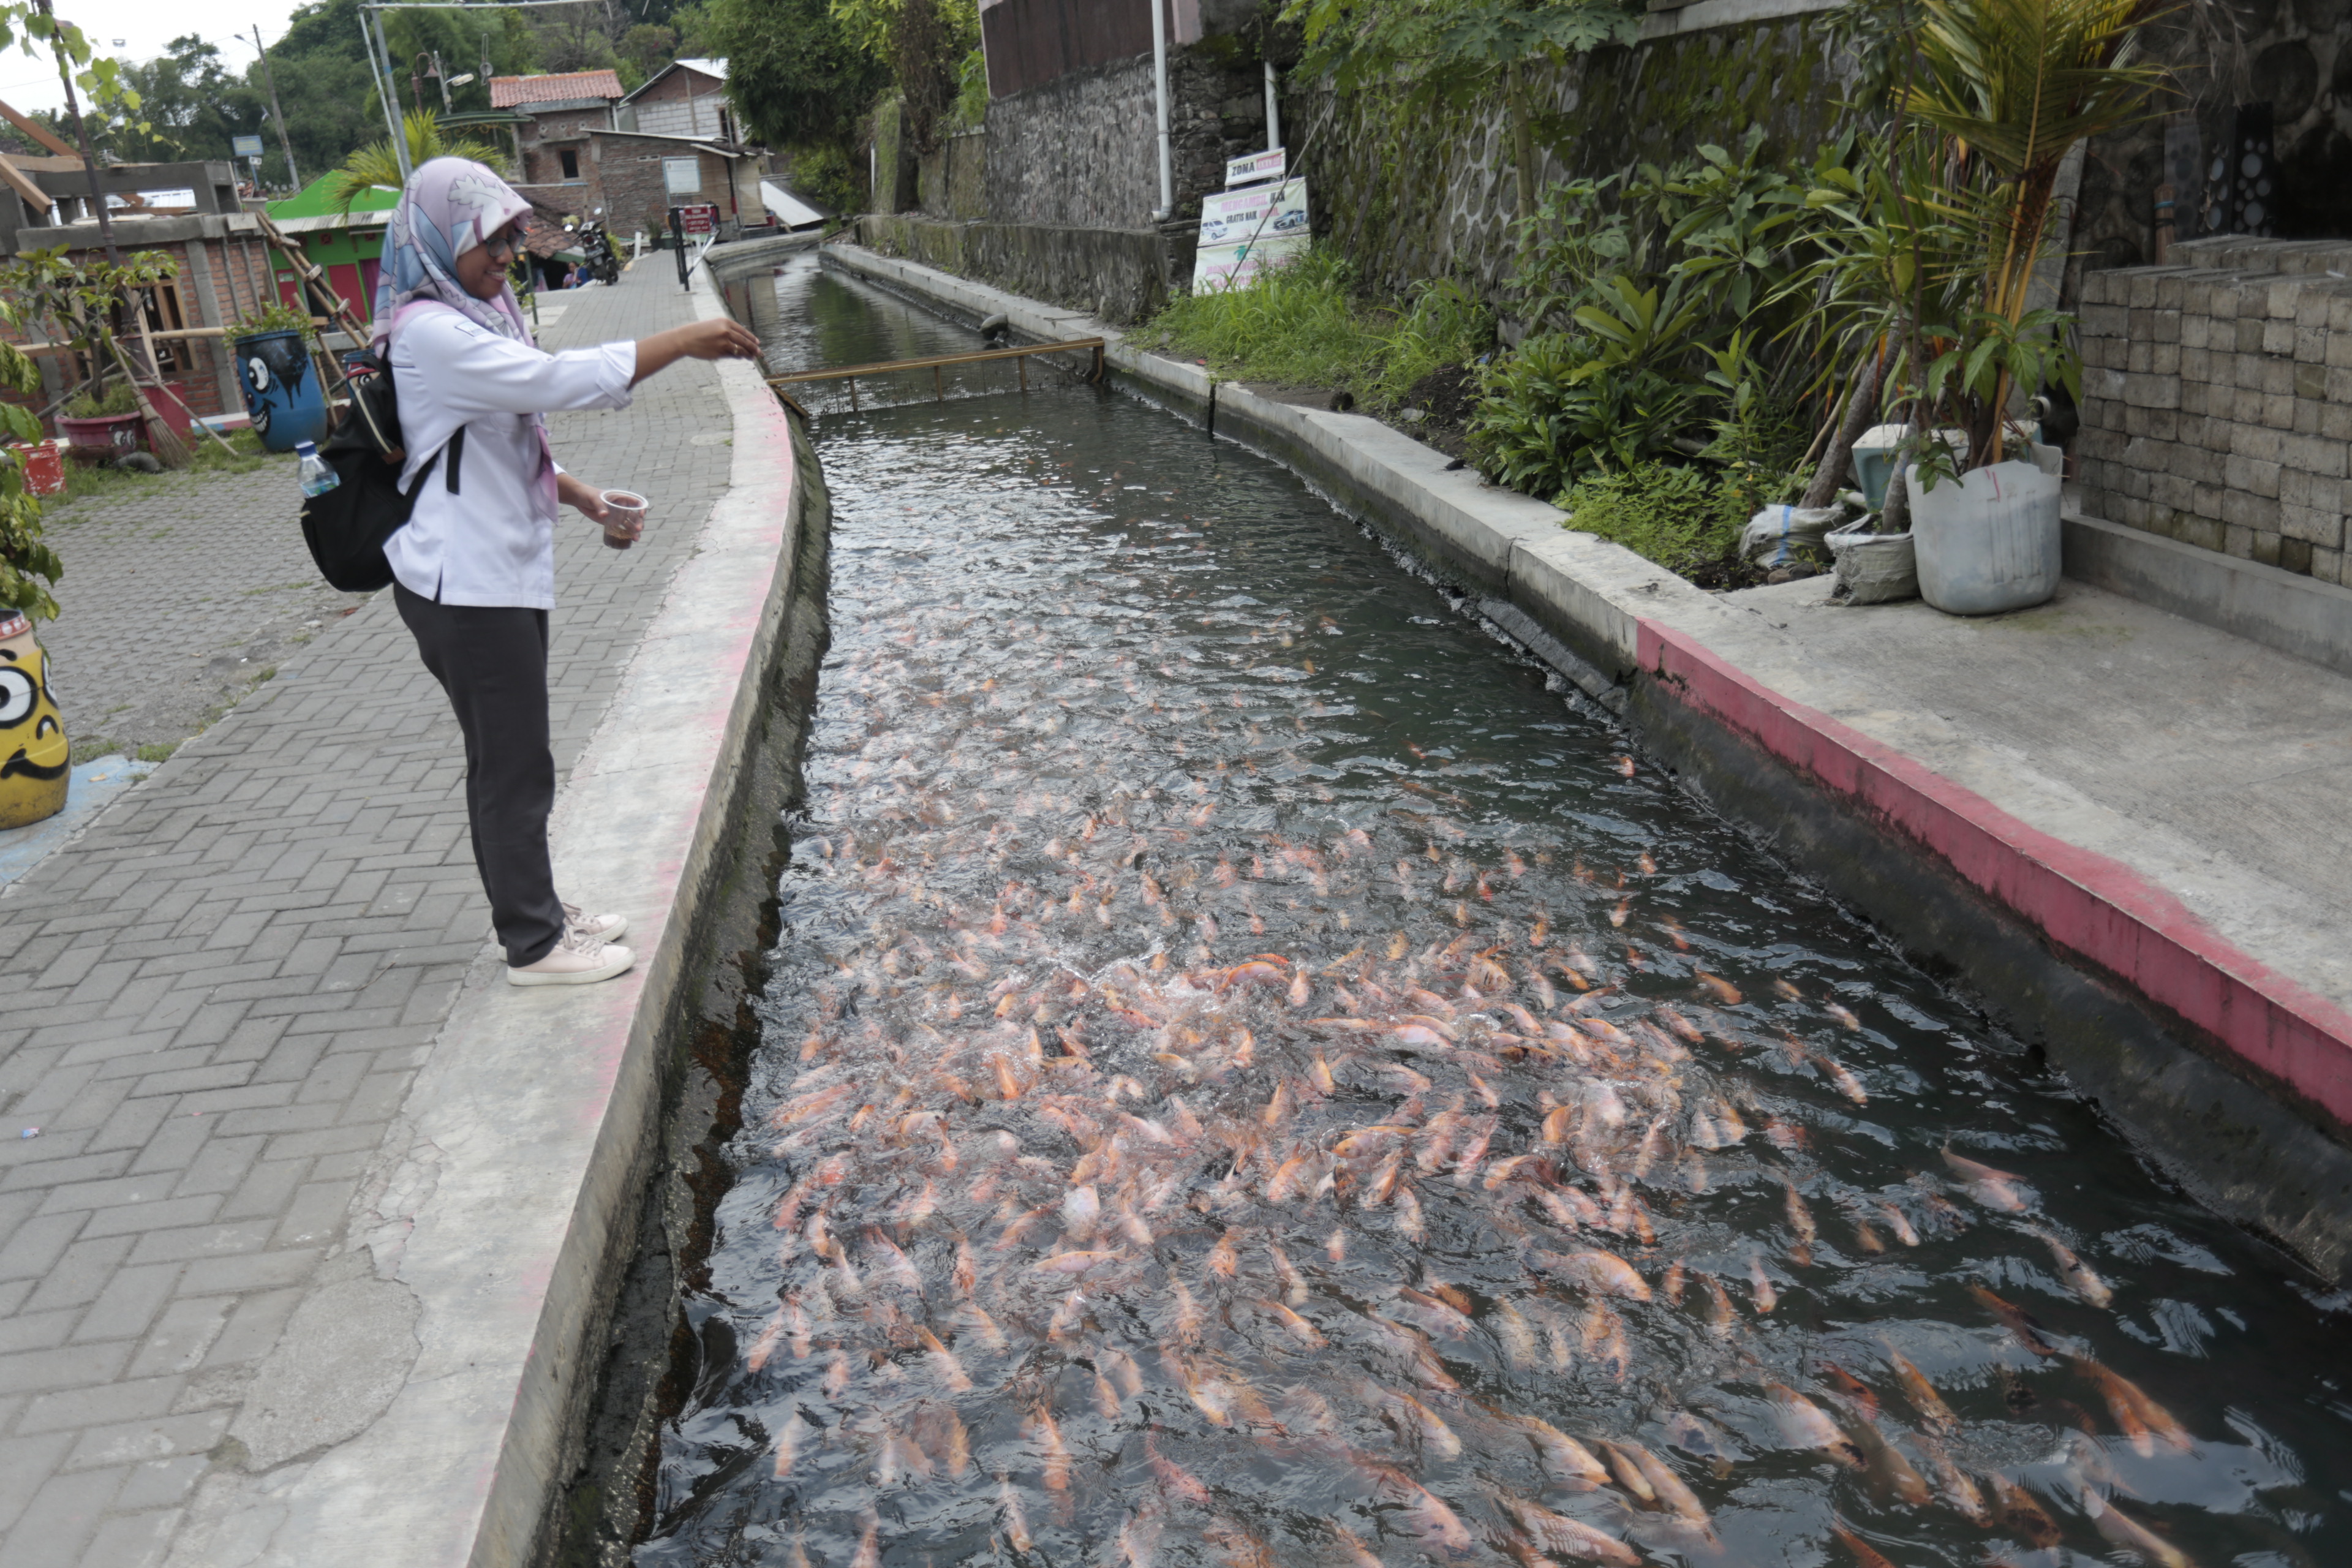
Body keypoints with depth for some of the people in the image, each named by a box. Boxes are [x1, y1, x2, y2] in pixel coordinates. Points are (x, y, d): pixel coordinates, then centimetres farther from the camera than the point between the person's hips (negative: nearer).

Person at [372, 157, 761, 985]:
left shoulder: (472, 319, 13)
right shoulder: (429, 334, -19)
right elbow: (557, 379, -28)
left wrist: (582, 496, 9)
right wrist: (684, 342, -25)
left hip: (501, 573, 10)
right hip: (465, 586, -10)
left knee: (507, 760, 19)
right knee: (514, 767, -1)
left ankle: (537, 911, 32)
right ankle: (534, 944, 12)